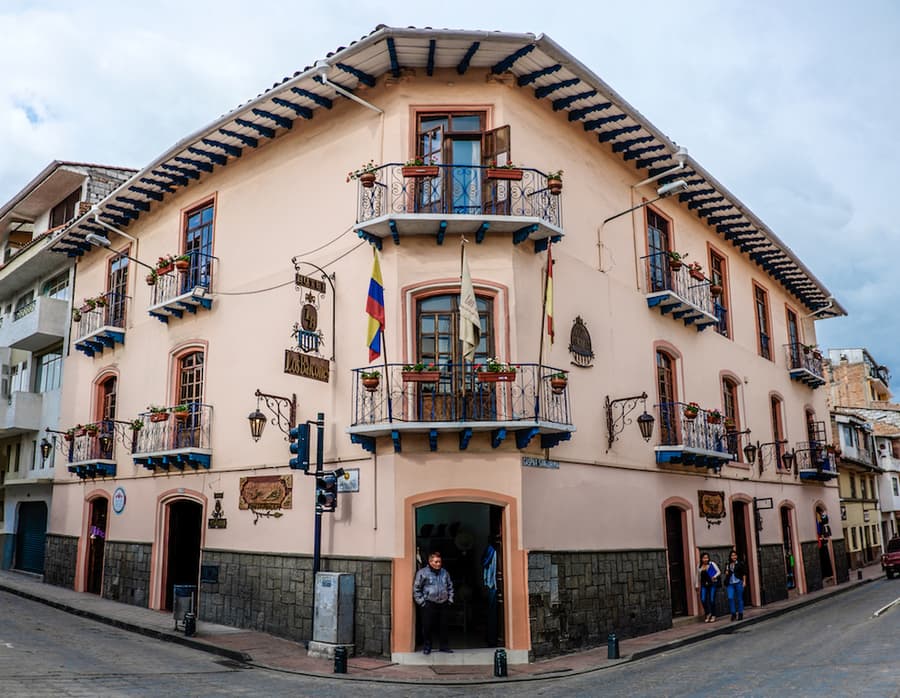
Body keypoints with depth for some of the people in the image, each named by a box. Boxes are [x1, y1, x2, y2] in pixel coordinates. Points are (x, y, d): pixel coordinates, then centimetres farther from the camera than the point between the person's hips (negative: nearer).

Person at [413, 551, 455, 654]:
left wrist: (450, 599, 13)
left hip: (444, 604, 4)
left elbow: (450, 587, 21)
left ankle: (444, 646, 22)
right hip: (429, 604, -4)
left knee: (443, 626, 9)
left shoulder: (445, 573, 11)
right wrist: (421, 601, -7)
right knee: (427, 627, -1)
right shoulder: (422, 573, -5)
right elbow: (416, 589, -3)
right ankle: (426, 647, 14)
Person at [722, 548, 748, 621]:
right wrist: (726, 573, 1)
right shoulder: (728, 565, 13)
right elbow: (726, 574, 23)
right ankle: (733, 613, -2)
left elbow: (744, 573, 2)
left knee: (739, 598, 3)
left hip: (738, 583, -3)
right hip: (730, 584, 3)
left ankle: (740, 614, 12)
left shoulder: (740, 563, 3)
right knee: (730, 598, -10)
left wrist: (744, 581, -5)